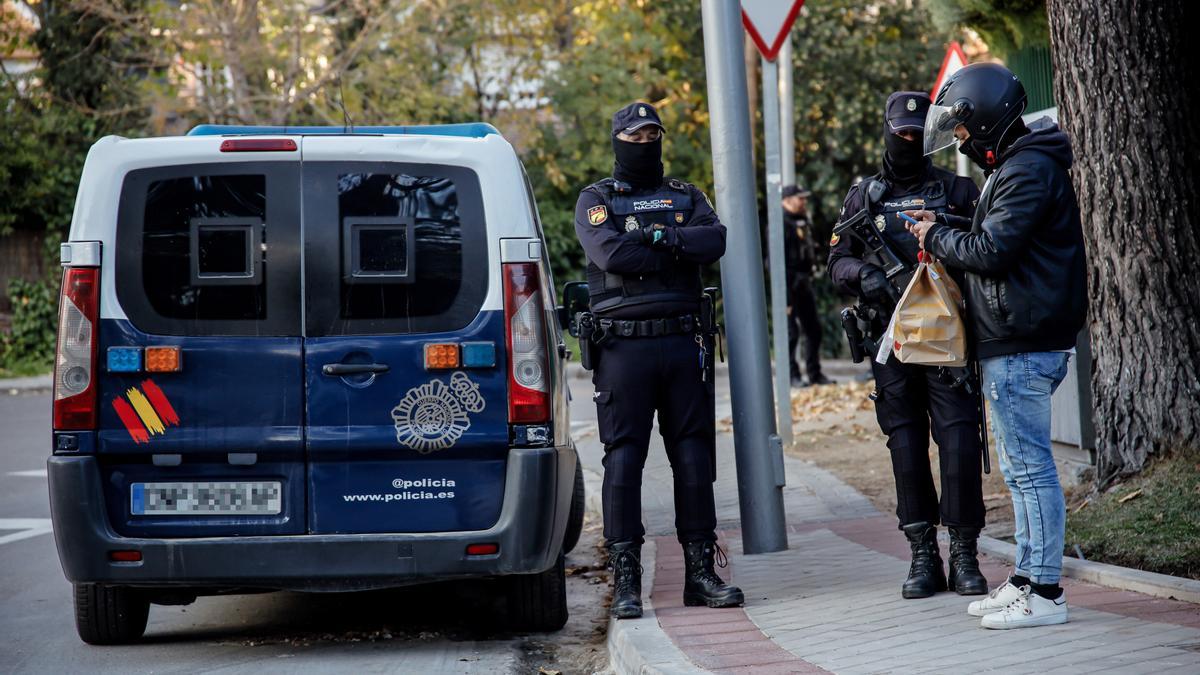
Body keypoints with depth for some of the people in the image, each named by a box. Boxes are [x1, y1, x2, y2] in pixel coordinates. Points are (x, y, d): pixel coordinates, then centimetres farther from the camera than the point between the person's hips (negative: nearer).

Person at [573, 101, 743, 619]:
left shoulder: (686, 198, 17)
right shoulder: (596, 200, 7)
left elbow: (714, 241, -4)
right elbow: (609, 253, -13)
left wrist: (656, 236, -12)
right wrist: (675, 249, -7)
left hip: (684, 343, 3)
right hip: (623, 347, -3)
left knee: (694, 457, 3)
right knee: (623, 460, -5)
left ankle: (700, 572, 9)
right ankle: (625, 580, -3)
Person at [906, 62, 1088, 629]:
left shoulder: (1028, 171, -15)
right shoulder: (1016, 165, 18)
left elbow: (992, 251, -20)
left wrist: (937, 238, -5)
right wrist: (943, 225, 11)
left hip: (1020, 346, -11)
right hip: (1017, 342, 11)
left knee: (1029, 466, -8)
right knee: (1021, 467, 15)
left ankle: (1044, 593, -5)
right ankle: (1027, 577, 22)